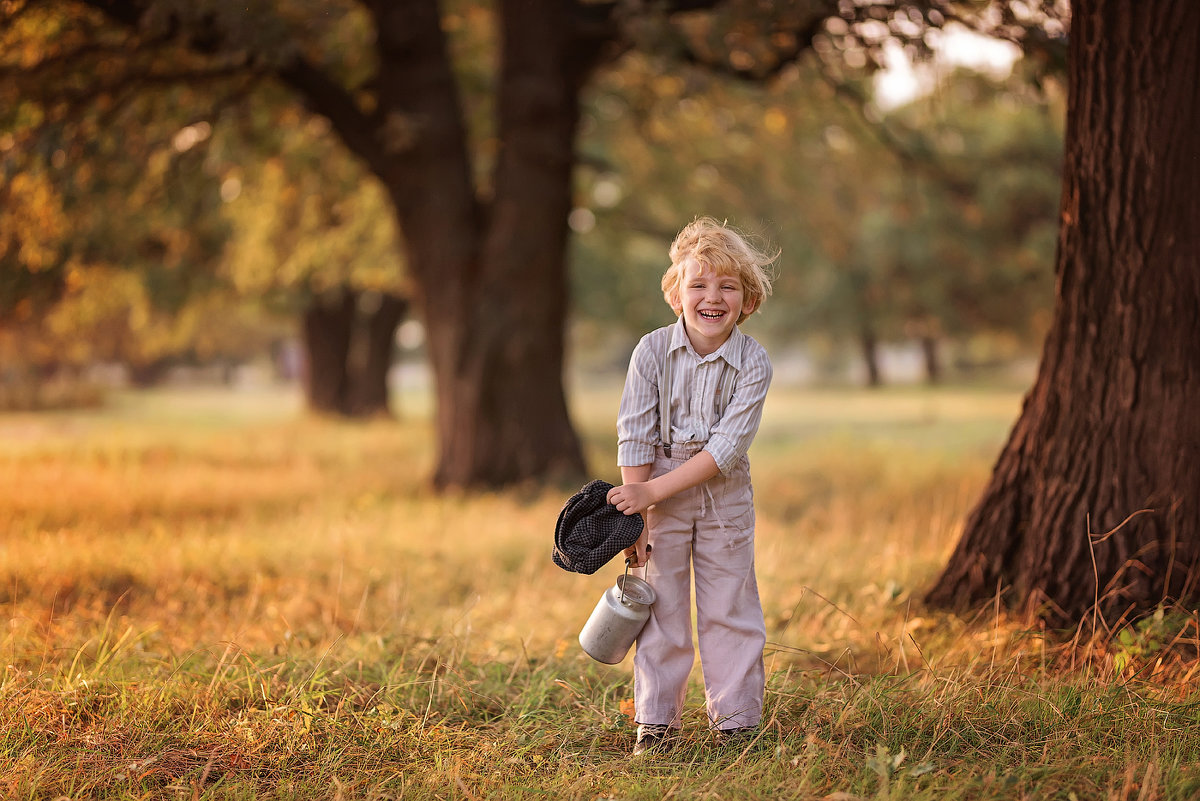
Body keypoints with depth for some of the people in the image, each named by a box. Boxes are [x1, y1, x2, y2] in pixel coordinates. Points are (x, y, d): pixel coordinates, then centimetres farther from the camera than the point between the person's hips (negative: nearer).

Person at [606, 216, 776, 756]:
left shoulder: (753, 363, -15)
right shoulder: (652, 352, -13)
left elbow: (726, 448, -20)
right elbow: (635, 436, -11)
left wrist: (652, 492, -23)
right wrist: (634, 516, -15)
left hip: (724, 496, 0)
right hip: (658, 494, 0)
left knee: (730, 611, 6)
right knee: (662, 610, 6)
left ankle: (736, 722, 17)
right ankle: (655, 722, 15)